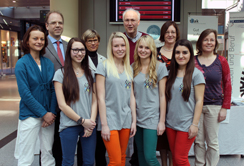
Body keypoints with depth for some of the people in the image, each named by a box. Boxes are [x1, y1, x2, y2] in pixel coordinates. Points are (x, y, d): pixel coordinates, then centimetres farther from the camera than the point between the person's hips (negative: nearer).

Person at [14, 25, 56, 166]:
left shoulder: (49, 63, 6)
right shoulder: (22, 63, -7)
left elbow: (53, 90, 5)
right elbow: (25, 94, -12)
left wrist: (52, 113, -6)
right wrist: (44, 114, -12)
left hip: (49, 115, 4)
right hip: (30, 115, -4)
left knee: (48, 154, 13)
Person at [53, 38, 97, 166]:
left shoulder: (90, 73, 9)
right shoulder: (61, 73, -3)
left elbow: (94, 100, 6)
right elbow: (62, 105, -7)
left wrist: (91, 121, -7)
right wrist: (82, 120, -10)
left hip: (89, 125, 3)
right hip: (69, 125, -3)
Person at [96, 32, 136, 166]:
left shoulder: (129, 68, 10)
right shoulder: (104, 66, -6)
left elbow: (131, 96, 12)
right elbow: (101, 97, -9)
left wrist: (134, 120, 8)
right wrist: (104, 124, -12)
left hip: (126, 119, 5)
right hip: (110, 119, -5)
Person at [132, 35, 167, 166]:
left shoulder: (160, 67, -5)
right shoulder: (133, 68, 6)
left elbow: (162, 95, -6)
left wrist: (162, 121, -7)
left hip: (152, 117, -4)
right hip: (137, 117, 4)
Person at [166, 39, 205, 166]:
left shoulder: (196, 74, -7)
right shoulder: (171, 73, 8)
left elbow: (199, 100, -9)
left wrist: (195, 124, -12)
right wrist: (163, 120, 8)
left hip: (186, 125, -5)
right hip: (170, 123, 5)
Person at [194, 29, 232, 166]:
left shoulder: (221, 61, 0)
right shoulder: (193, 61, 2)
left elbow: (227, 85, 2)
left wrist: (225, 107, -2)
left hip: (214, 106, -1)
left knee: (212, 141, 6)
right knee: (198, 140, 10)